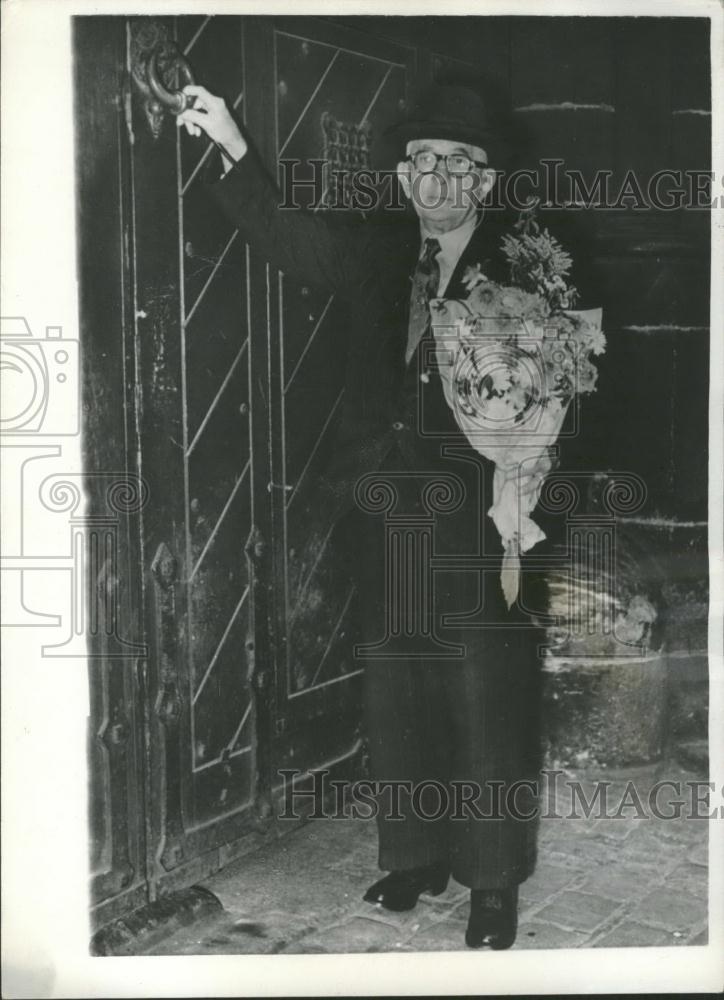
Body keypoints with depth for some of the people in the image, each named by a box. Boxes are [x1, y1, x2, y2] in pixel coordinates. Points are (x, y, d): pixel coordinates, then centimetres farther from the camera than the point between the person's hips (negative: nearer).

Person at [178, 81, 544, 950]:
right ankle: (416, 856, 33)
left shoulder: (519, 265, -5)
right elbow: (290, 237, -2)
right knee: (397, 696, 14)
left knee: (488, 704, 4)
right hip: (388, 512, 5)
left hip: (480, 520, -4)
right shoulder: (379, 251, 8)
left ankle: (494, 883, 23)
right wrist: (233, 148, -15)